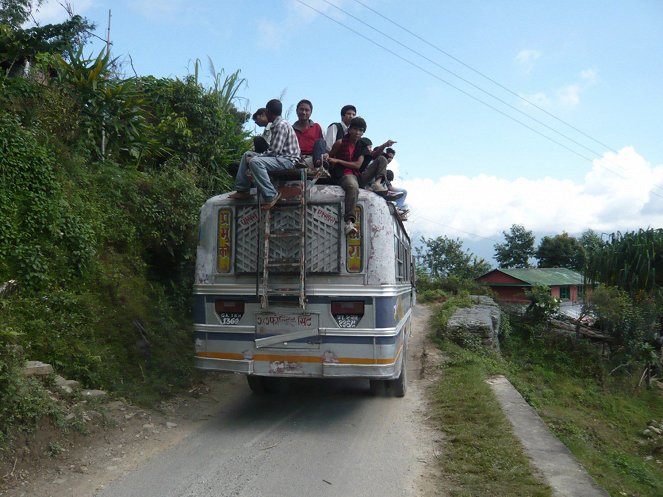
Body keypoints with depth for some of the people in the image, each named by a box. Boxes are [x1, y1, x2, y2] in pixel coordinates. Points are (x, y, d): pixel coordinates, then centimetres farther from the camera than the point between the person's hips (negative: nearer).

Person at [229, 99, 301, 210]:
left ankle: (271, 195, -27)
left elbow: (274, 151, -22)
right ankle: (243, 190, 9)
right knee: (247, 155, 13)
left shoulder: (281, 125, -15)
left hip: (288, 160, -11)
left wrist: (254, 157, -14)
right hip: (279, 157, 11)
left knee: (255, 162, -33)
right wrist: (252, 156, 8)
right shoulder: (276, 125, 16)